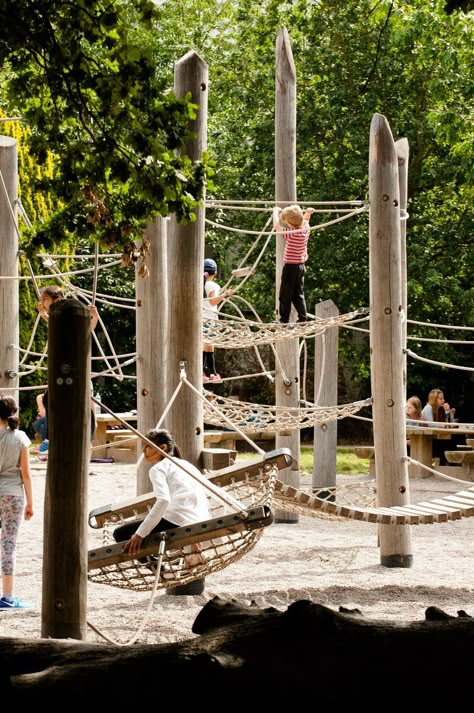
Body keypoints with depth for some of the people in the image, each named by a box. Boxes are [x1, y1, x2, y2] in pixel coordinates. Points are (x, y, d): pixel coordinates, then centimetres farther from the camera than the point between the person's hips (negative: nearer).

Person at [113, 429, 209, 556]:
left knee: (120, 533, 3)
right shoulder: (186, 464, 23)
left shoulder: (158, 468, -1)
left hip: (177, 522, -9)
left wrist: (140, 534, -19)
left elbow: (163, 500, -18)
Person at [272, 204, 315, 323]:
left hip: (290, 266, -7)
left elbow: (276, 226, -13)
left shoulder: (291, 234, -22)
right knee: (298, 294, 13)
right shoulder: (305, 229, -2)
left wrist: (276, 212, -1)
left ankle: (284, 320, 4)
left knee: (285, 295, 1)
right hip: (301, 265, 7)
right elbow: (305, 220, 24)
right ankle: (303, 317, 7)